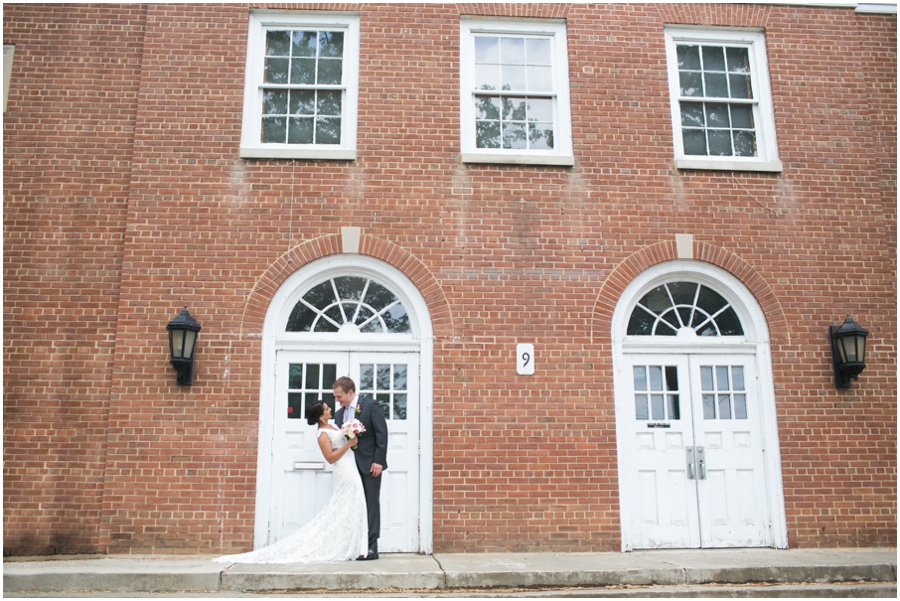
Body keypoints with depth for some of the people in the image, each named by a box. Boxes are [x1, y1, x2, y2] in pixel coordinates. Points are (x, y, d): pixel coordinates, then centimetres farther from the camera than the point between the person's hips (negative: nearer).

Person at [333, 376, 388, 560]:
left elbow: (382, 433, -11)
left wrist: (378, 461, -16)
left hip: (370, 464, -5)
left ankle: (371, 547, 2)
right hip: (351, 465, 6)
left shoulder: (371, 405, -7)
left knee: (371, 504, -2)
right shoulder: (339, 414, 11)